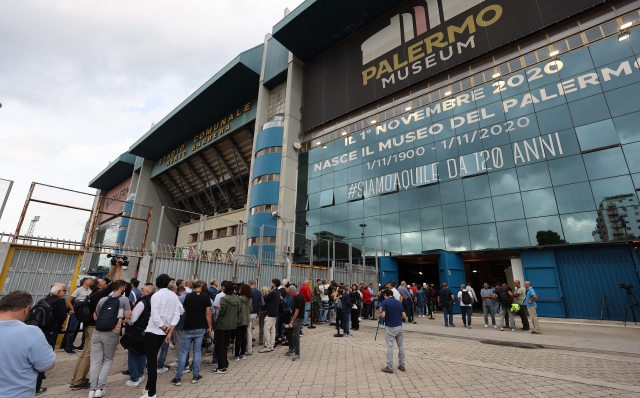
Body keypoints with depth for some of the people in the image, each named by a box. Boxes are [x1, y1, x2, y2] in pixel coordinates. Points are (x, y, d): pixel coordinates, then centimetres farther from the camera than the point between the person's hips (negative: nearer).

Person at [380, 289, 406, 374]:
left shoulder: (384, 302, -10)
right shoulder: (399, 303, 6)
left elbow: (383, 315, -19)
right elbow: (404, 316, 5)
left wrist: (380, 314, 3)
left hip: (390, 327, -5)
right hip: (399, 326, 5)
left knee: (390, 347, 0)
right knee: (401, 346, 16)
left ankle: (389, 367, 4)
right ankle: (402, 365, 24)